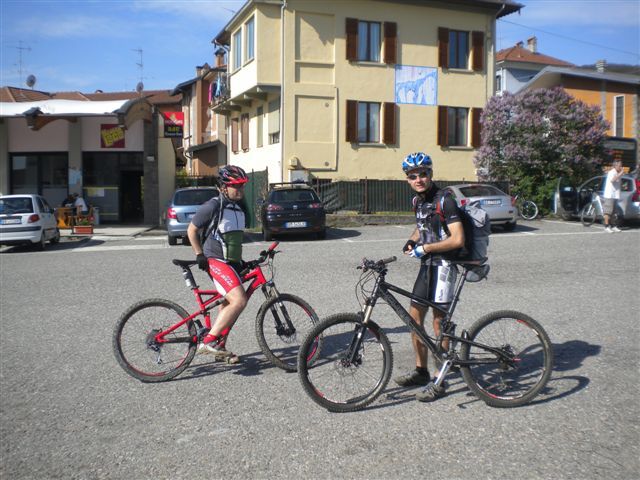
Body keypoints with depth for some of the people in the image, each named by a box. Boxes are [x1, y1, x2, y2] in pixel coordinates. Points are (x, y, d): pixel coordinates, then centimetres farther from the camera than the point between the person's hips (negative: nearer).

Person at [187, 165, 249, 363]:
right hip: (216, 261, -9)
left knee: (229, 304, 13)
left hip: (232, 262, 9)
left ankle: (220, 347, 26)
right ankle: (208, 341, -18)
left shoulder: (237, 208, 15)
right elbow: (192, 230, -5)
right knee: (239, 301, -22)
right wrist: (200, 255, -9)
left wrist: (240, 260, 22)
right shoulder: (213, 206, -11)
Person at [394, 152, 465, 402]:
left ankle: (440, 381, 8)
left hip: (443, 265, -9)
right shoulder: (417, 201, 10)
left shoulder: (444, 201, -16)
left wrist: (425, 248, -19)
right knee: (414, 316, 11)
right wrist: (412, 240, 5)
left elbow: (458, 240, -23)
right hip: (427, 264, 9)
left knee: (439, 323, -3)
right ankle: (421, 370, 25)